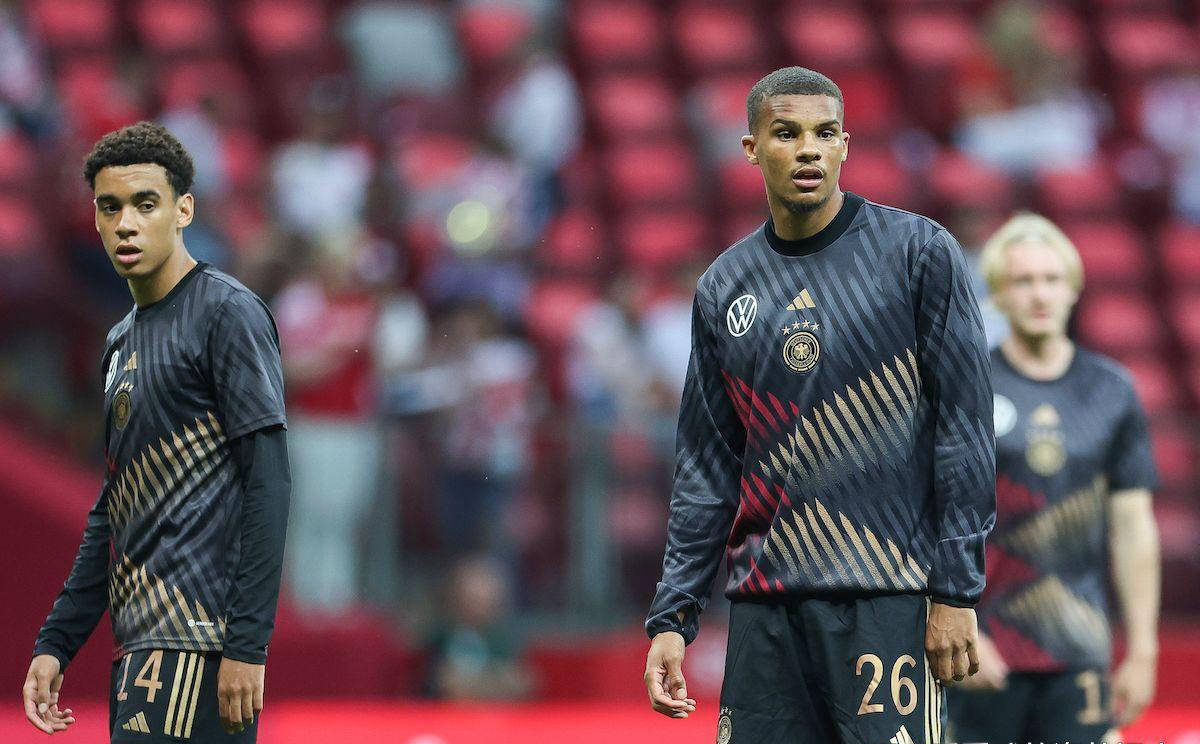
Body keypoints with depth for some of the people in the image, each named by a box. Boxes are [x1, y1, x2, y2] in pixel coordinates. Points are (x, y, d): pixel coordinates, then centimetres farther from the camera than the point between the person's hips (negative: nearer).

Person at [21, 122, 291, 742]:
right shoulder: (123, 342, 21)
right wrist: (55, 643, 17)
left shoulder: (227, 313, -5)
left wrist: (247, 645, -19)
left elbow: (268, 482, -13)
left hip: (197, 641, -8)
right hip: (140, 644, 8)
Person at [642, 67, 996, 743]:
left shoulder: (918, 251, -1)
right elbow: (706, 466, 15)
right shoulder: (724, 288, 13)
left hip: (887, 595, -4)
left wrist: (956, 591, -10)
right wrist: (672, 616, 8)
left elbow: (966, 427, -4)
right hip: (764, 606, 4)